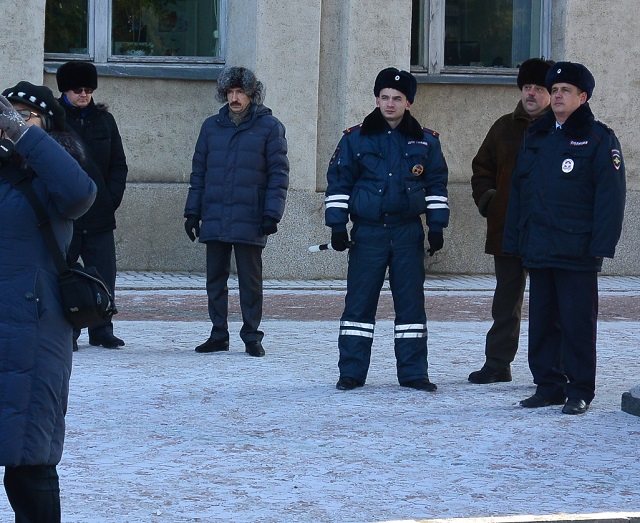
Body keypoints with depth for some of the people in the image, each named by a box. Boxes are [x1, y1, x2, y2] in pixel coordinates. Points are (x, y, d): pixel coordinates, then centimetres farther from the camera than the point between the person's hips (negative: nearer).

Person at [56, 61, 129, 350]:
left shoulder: (104, 120, 10)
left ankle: (101, 330, 11)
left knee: (104, 273, 2)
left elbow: (118, 164, 12)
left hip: (99, 216, 3)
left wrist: (112, 198, -1)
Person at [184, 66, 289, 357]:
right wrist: (193, 211, 8)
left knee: (250, 281, 2)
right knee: (215, 279, 8)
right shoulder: (212, 126, 11)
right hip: (214, 220, 4)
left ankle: (251, 336, 10)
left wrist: (271, 214, -10)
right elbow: (198, 172, 14)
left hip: (249, 221, -4)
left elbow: (279, 174, -2)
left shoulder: (269, 127, 0)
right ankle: (218, 335, 16)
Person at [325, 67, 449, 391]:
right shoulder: (355, 139, 3)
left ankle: (413, 373, 9)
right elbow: (338, 183, 5)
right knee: (359, 302, -1)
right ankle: (351, 372, 6)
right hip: (367, 233, -1)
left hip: (408, 234, 1)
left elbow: (437, 186, 13)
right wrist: (337, 225, -1)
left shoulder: (425, 142, 7)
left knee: (411, 302, 3)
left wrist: (436, 227, 7)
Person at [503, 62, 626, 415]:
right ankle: (548, 386, 17)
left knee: (577, 323, -3)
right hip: (538, 250, 6)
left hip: (577, 252, -6)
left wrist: (601, 245, -15)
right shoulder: (535, 137, 15)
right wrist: (513, 240, 11)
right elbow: (518, 192, 17)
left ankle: (579, 391, 4)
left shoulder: (599, 140, -2)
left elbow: (610, 196, -8)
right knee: (541, 321, 9)